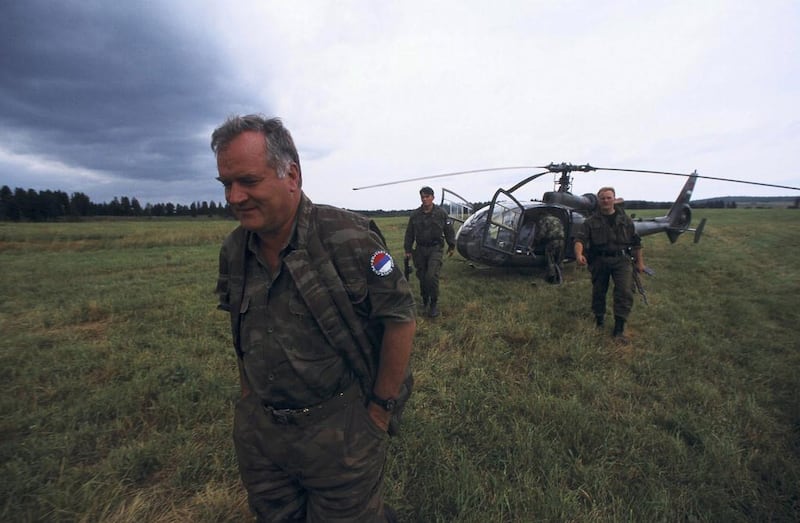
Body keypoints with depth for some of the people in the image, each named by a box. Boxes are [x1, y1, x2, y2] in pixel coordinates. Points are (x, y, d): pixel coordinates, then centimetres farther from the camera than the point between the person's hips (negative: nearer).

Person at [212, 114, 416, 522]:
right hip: (256, 430, 6)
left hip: (340, 430, -5)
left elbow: (400, 318, -17)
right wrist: (249, 395, 11)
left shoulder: (347, 237, -21)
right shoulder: (233, 251, -1)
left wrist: (380, 409, -11)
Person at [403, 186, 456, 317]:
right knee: (422, 277, 7)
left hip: (436, 249, -3)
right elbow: (409, 233, 8)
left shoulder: (441, 212, -2)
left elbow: (449, 230, 6)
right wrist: (408, 250, 7)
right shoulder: (415, 214, 3)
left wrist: (451, 246, 9)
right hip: (420, 249, 3)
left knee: (431, 276, -14)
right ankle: (425, 301, 25)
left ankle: (434, 303, 1)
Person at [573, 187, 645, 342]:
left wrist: (639, 261, 13)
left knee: (625, 291, -11)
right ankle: (599, 319, 31)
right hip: (599, 260, 0)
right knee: (598, 292, 9)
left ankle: (619, 329, -6)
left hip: (621, 259, 1)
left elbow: (636, 242, 14)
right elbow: (579, 239, -11)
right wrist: (579, 255, -30)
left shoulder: (625, 219, 8)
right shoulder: (591, 221, 1)